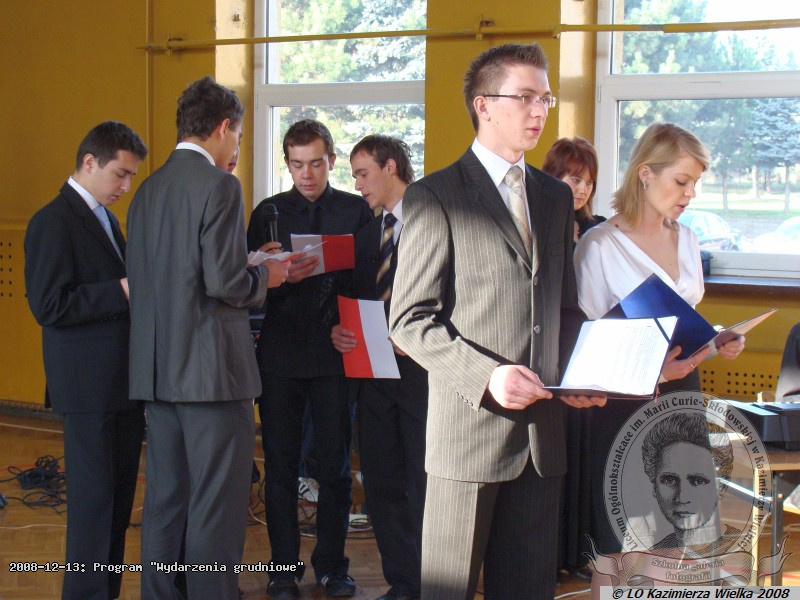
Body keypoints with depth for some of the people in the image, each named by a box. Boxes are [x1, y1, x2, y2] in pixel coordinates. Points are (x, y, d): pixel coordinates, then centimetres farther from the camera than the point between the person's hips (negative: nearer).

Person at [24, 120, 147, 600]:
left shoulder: (106, 220, 17)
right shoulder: (53, 222, -11)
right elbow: (50, 306, -18)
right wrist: (123, 291, -21)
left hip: (124, 379, 9)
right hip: (89, 385, -9)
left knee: (120, 497, 11)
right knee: (94, 498, -3)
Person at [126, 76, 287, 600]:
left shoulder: (148, 189, 12)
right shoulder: (219, 185, -11)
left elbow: (145, 279, 11)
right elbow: (225, 282, -18)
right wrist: (266, 276, 2)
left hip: (157, 372, 8)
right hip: (211, 369, -8)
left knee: (164, 502, 14)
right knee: (217, 508, -2)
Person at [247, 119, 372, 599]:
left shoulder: (357, 211, 5)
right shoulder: (269, 212, 7)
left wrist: (347, 328, -13)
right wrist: (285, 277, -18)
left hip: (335, 352, -1)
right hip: (281, 354, 1)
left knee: (336, 466, 4)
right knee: (281, 466, 3)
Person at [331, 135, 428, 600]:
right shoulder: (367, 233, 18)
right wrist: (338, 329, 0)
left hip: (422, 370, -7)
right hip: (375, 370, 7)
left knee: (425, 483, -4)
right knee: (382, 483, 9)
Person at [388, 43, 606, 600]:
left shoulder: (556, 197, 17)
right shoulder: (434, 197, -3)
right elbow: (411, 321, -7)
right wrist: (486, 375, -20)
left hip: (542, 431, 6)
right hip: (469, 425, -6)